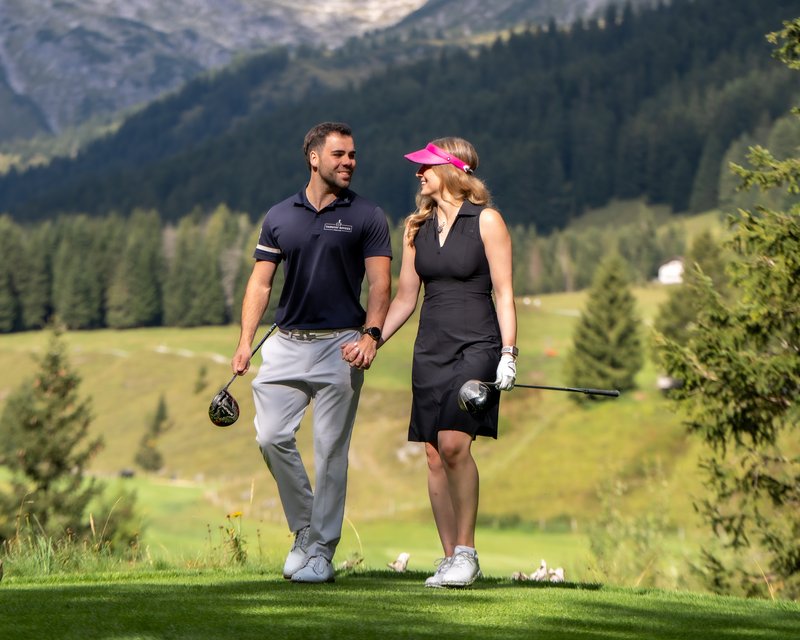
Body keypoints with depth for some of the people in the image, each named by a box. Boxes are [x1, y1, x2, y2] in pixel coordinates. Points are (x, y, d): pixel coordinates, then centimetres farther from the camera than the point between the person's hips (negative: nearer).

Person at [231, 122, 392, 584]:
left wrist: (371, 334, -20)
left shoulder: (367, 217, 2)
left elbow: (380, 284, -4)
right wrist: (245, 342, -2)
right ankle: (304, 529, 14)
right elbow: (261, 282, 9)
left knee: (331, 451, -2)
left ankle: (322, 551, 7)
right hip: (286, 342, 3)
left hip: (340, 345, -3)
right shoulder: (279, 217, 10)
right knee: (272, 437, -5)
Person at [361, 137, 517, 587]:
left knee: (454, 444, -20)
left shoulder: (486, 221, -2)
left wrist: (508, 354, -12)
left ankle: (466, 551, -10)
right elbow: (405, 300, 17)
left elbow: (504, 293, -4)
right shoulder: (417, 228, 13)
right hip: (430, 348, 6)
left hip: (476, 345, -6)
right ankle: (451, 560, 6)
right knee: (435, 455, 1)